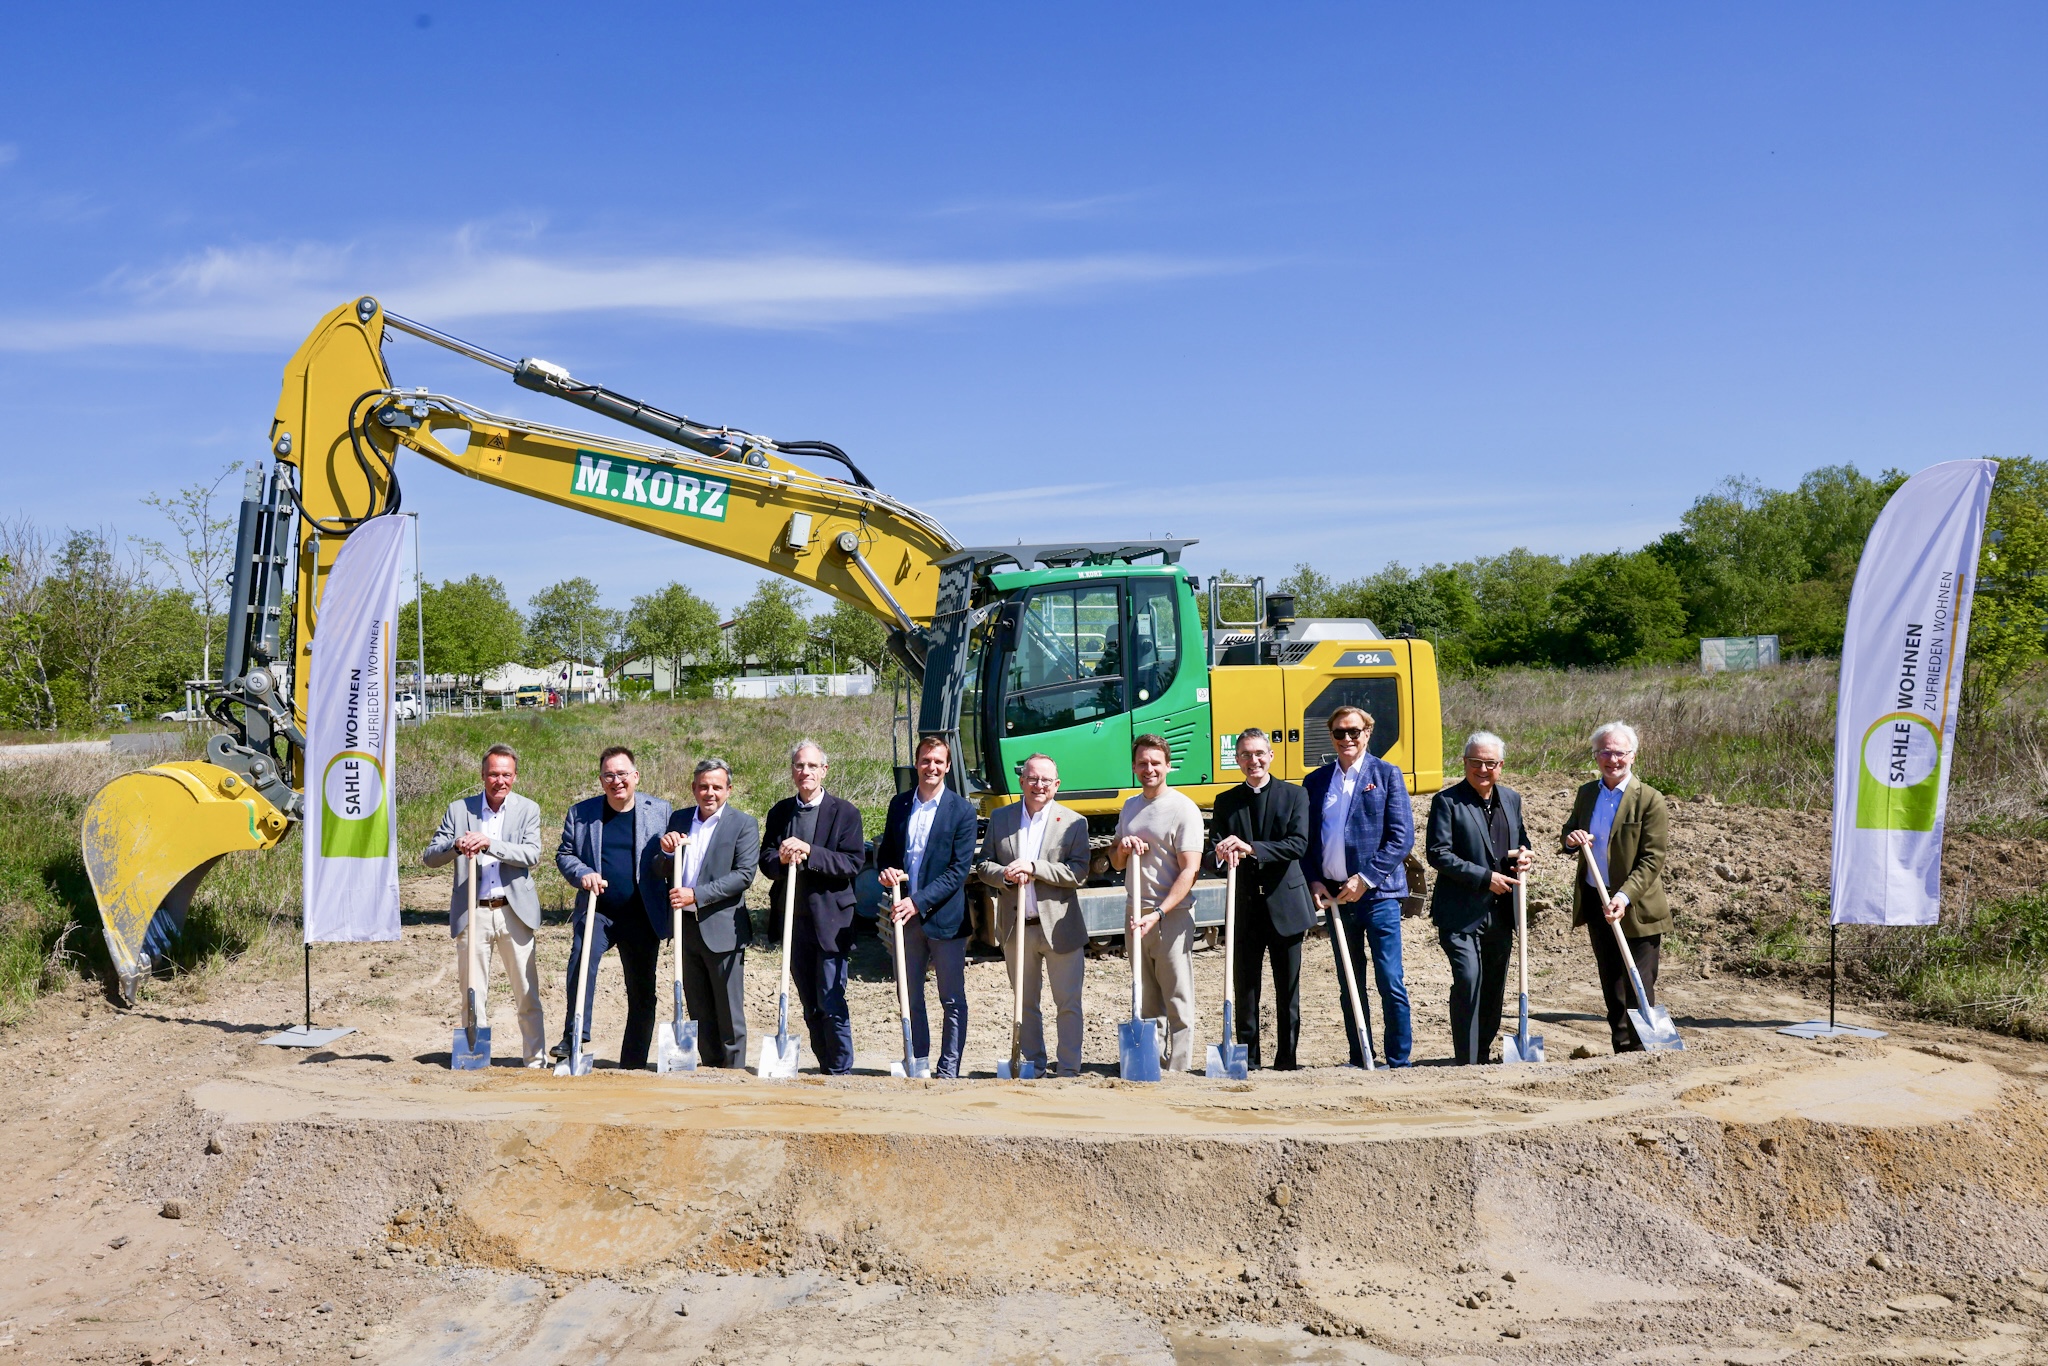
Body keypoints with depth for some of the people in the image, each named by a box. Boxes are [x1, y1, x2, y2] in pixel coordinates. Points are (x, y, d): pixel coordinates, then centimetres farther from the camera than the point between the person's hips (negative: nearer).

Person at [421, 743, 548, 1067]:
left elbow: (532, 854, -10)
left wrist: (489, 844, -22)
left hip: (514, 911, 0)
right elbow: (429, 857, 3)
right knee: (472, 992, 3)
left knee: (527, 993, 3)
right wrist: (455, 846, -18)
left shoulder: (527, 810, 5)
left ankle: (535, 1058, 10)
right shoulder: (459, 809, 6)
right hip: (473, 912, 1)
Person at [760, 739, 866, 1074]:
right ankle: (825, 1068, 22)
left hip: (830, 921, -5)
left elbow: (853, 863, -12)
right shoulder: (779, 812, 10)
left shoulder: (844, 812, -3)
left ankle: (840, 1072, 5)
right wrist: (781, 859, -18)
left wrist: (809, 852, -21)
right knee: (810, 1006, 12)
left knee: (831, 1004, -6)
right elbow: (766, 862, 5)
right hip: (794, 921, 5)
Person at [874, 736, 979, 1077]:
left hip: (944, 917, -4)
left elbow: (959, 870, -11)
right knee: (910, 997, 12)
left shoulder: (962, 810, -6)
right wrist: (887, 870, -8)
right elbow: (886, 852, 17)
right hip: (905, 914, 4)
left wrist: (919, 902, -19)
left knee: (953, 1000, 3)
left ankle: (947, 1070, 11)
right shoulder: (899, 804, 8)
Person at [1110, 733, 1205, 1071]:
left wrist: (1158, 914, -21)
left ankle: (1178, 1073, 0)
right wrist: (1122, 847, -2)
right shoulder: (1129, 807, 14)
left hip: (1172, 916, -7)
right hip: (1137, 915, 7)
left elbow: (1189, 871, -13)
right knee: (1146, 1003, 11)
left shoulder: (1184, 809, -8)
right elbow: (1116, 863, 22)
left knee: (1178, 1005, -3)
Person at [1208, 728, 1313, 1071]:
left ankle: (1287, 1057, 14)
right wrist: (1222, 856, -25)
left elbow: (1298, 845, -12)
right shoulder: (1226, 802, 9)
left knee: (1288, 988, 5)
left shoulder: (1294, 795, 2)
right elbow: (1215, 856, 0)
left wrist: (1251, 848, -23)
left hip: (1284, 904, -2)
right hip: (1245, 906, 2)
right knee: (1245, 987, 4)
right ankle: (1247, 1057, 12)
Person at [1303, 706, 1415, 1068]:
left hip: (1377, 893, -4)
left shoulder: (1386, 775, 1)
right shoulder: (1316, 782, 11)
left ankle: (1398, 1062, 5)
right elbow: (1306, 841, 13)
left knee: (1390, 983, -4)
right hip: (1335, 896, 4)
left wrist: (1365, 879, -12)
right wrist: (1313, 882, -3)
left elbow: (1402, 837, -6)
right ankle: (1359, 1062, 18)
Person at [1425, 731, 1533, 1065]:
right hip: (1461, 912, -6)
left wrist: (1523, 853, 1)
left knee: (1494, 988, 12)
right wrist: (1485, 878, -16)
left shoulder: (1511, 799, 12)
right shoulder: (1446, 801, -6)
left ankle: (1483, 1056, 24)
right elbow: (1439, 853, -13)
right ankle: (1467, 1062, -8)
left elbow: (1521, 838, 26)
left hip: (1501, 912, 6)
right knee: (1468, 979, -15)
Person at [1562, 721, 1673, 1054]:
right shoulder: (1586, 793, 7)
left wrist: (1625, 897, -24)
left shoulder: (1650, 800, -10)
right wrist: (1571, 839, -6)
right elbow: (1570, 832, 20)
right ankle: (1622, 1052, 23)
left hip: (1636, 909, -6)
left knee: (1638, 990, -2)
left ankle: (1641, 1054, 6)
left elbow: (1654, 857, -14)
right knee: (1611, 987, 14)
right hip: (1596, 902, 6)